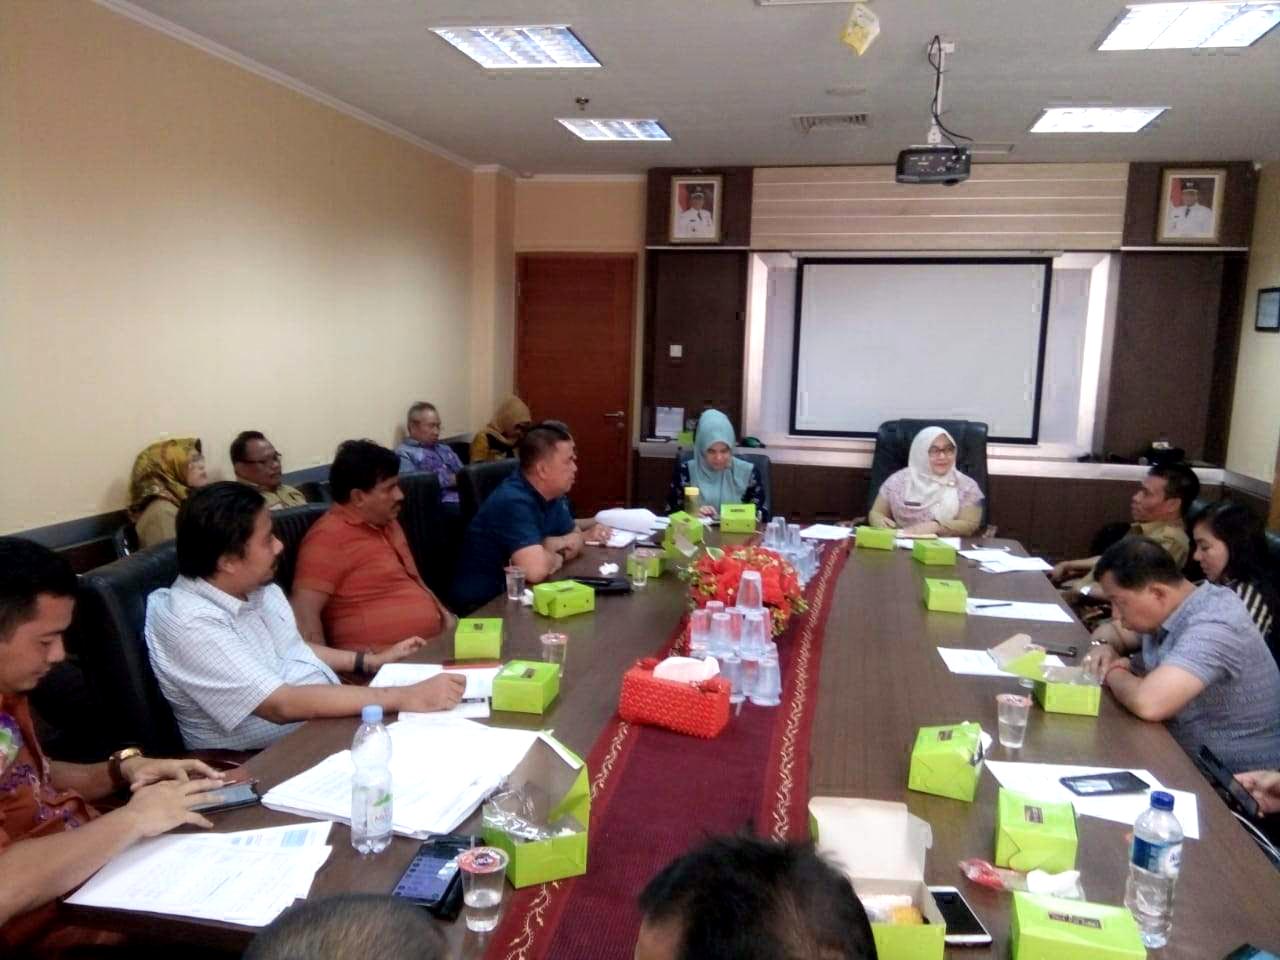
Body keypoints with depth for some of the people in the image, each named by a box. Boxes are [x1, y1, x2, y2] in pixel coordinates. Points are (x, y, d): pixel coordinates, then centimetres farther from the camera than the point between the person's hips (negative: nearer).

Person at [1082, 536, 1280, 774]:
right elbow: (1122, 634, 21)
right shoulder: (1168, 610, 0)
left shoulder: (1213, 627, -25)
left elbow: (1147, 703, -38)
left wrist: (1114, 672, -16)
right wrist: (1106, 647, -3)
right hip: (1190, 763, 8)